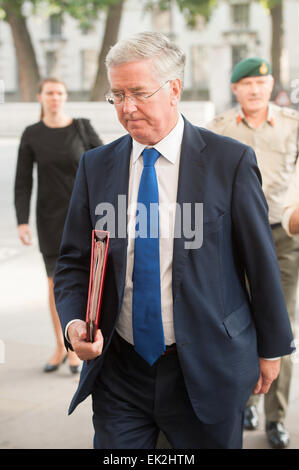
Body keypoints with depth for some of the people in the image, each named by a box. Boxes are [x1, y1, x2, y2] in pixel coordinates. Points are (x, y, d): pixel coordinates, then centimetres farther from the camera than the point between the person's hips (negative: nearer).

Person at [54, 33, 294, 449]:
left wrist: (271, 348, 4)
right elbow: (74, 262, 6)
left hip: (206, 371, -2)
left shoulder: (230, 161, -7)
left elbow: (261, 262, -1)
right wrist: (74, 323, -13)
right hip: (119, 371, 2)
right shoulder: (95, 166, 3)